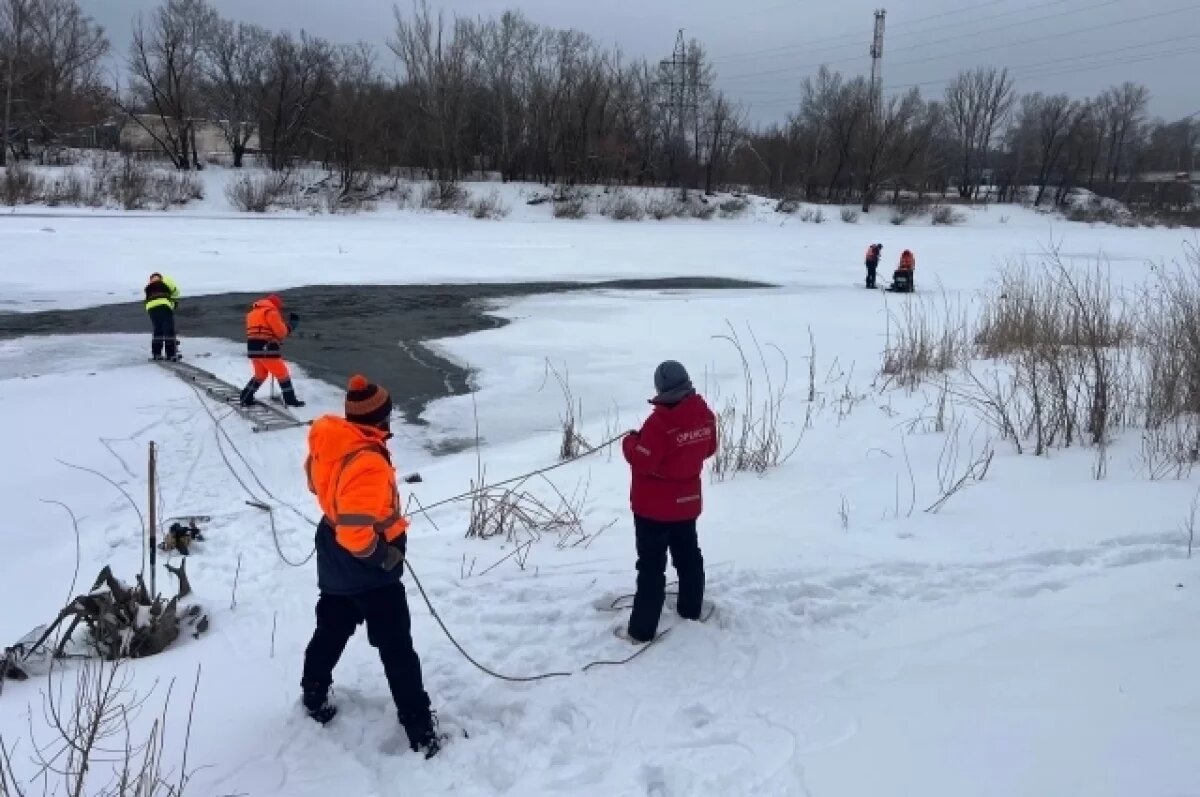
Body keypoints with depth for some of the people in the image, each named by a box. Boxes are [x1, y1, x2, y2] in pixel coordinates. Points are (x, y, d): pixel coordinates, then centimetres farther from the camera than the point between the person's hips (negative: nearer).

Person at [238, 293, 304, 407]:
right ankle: (290, 400, 2)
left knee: (260, 374, 22)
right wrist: (290, 325, 11)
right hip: (266, 349, -8)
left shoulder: (253, 312, 21)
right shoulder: (271, 311, -7)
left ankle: (245, 398, 19)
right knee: (282, 373, 1)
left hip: (252, 348, 8)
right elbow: (280, 332, -7)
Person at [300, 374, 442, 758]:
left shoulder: (330, 441, -7)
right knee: (397, 648, 1)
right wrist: (386, 556, -19)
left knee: (331, 630, 26)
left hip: (334, 560, 9)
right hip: (366, 567, -8)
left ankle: (314, 699, 45)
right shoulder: (367, 465, -33)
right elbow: (356, 533, -35)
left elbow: (317, 481, 14)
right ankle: (421, 730, 8)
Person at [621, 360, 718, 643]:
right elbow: (708, 449, 10)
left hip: (654, 506, -7)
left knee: (651, 565, 1)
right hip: (687, 501, 7)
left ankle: (642, 629, 7)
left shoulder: (659, 422, -27)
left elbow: (642, 462, -22)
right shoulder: (705, 414, -4)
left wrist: (631, 441, -5)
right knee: (688, 555, 23)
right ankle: (691, 609, 40)